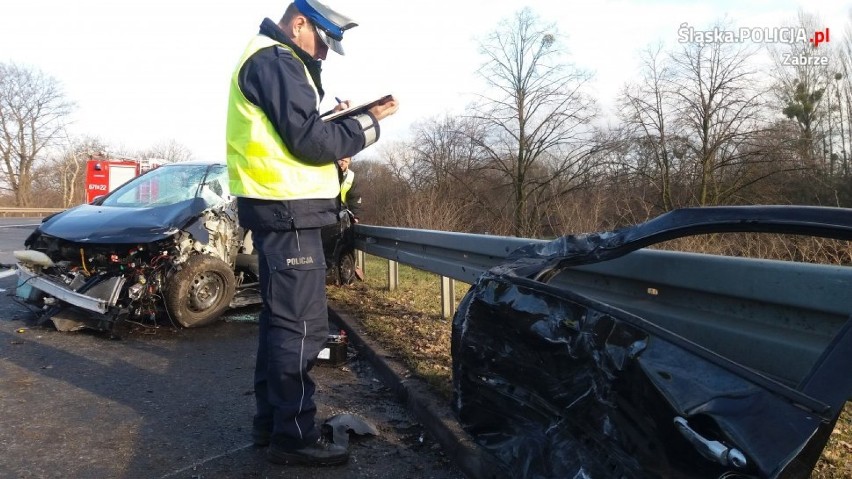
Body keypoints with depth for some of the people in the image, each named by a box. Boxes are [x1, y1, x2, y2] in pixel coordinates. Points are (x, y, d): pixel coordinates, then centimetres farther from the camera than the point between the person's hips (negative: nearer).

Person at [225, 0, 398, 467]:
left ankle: (271, 421, 24)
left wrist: (335, 119, 8)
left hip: (279, 209, 11)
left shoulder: (268, 61, 23)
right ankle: (294, 436, 2)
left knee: (280, 319, 15)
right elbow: (310, 143, -18)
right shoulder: (276, 61, -11)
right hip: (288, 210, -11)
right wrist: (366, 121, -8)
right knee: (301, 325, -7)